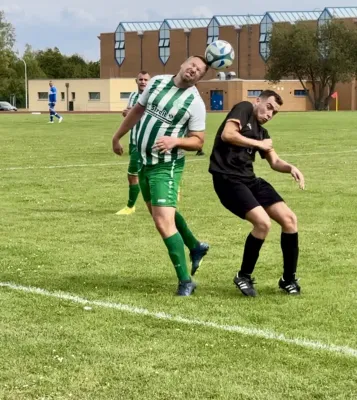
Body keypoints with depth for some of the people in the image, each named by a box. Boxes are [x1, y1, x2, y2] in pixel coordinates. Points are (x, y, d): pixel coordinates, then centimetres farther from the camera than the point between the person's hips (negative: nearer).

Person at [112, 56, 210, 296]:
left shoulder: (195, 103, -15)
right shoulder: (157, 82, 1)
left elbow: (198, 141, -11)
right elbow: (137, 111, 14)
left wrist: (175, 141, -29)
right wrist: (117, 136, 21)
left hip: (167, 166, -7)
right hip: (144, 161, 7)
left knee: (164, 222, -17)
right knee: (161, 213, 23)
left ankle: (185, 281, -9)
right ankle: (196, 247, 45)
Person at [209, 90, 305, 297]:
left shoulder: (262, 132, 18)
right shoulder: (244, 109, -4)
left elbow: (274, 162, 19)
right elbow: (227, 134, -20)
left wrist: (290, 168, -4)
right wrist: (259, 144, -9)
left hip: (249, 179, 9)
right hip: (228, 179, -9)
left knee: (289, 219, 2)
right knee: (263, 222, -23)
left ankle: (289, 279, 15)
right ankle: (244, 276, 0)